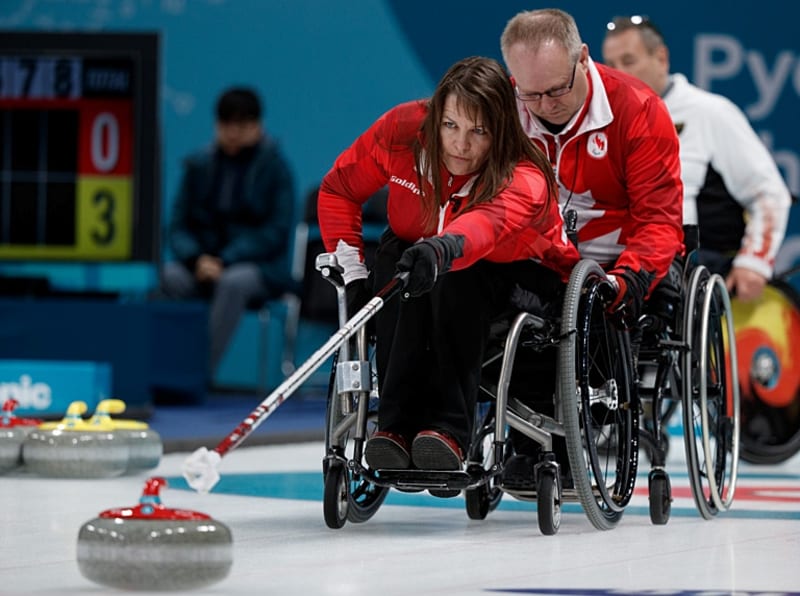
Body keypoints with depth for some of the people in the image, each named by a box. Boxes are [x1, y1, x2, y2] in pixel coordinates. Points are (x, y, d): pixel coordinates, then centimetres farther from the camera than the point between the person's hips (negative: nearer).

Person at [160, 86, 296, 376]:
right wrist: (197, 259, -15)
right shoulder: (199, 164, 9)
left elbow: (276, 232, -7)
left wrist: (226, 261, -19)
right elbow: (179, 225, 7)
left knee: (234, 281, -38)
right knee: (170, 276, -30)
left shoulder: (275, 167, -1)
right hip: (205, 262, 3)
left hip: (261, 267, -3)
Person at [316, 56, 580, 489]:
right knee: (397, 260, -33)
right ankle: (397, 427, -38)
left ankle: (449, 431, -41)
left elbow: (492, 221, -57)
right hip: (414, 251, 3)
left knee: (454, 275, -37)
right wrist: (353, 272, -14)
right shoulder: (402, 130, -20)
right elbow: (339, 188, -5)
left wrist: (443, 249, -79)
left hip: (519, 279, -3)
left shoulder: (524, 180, -33)